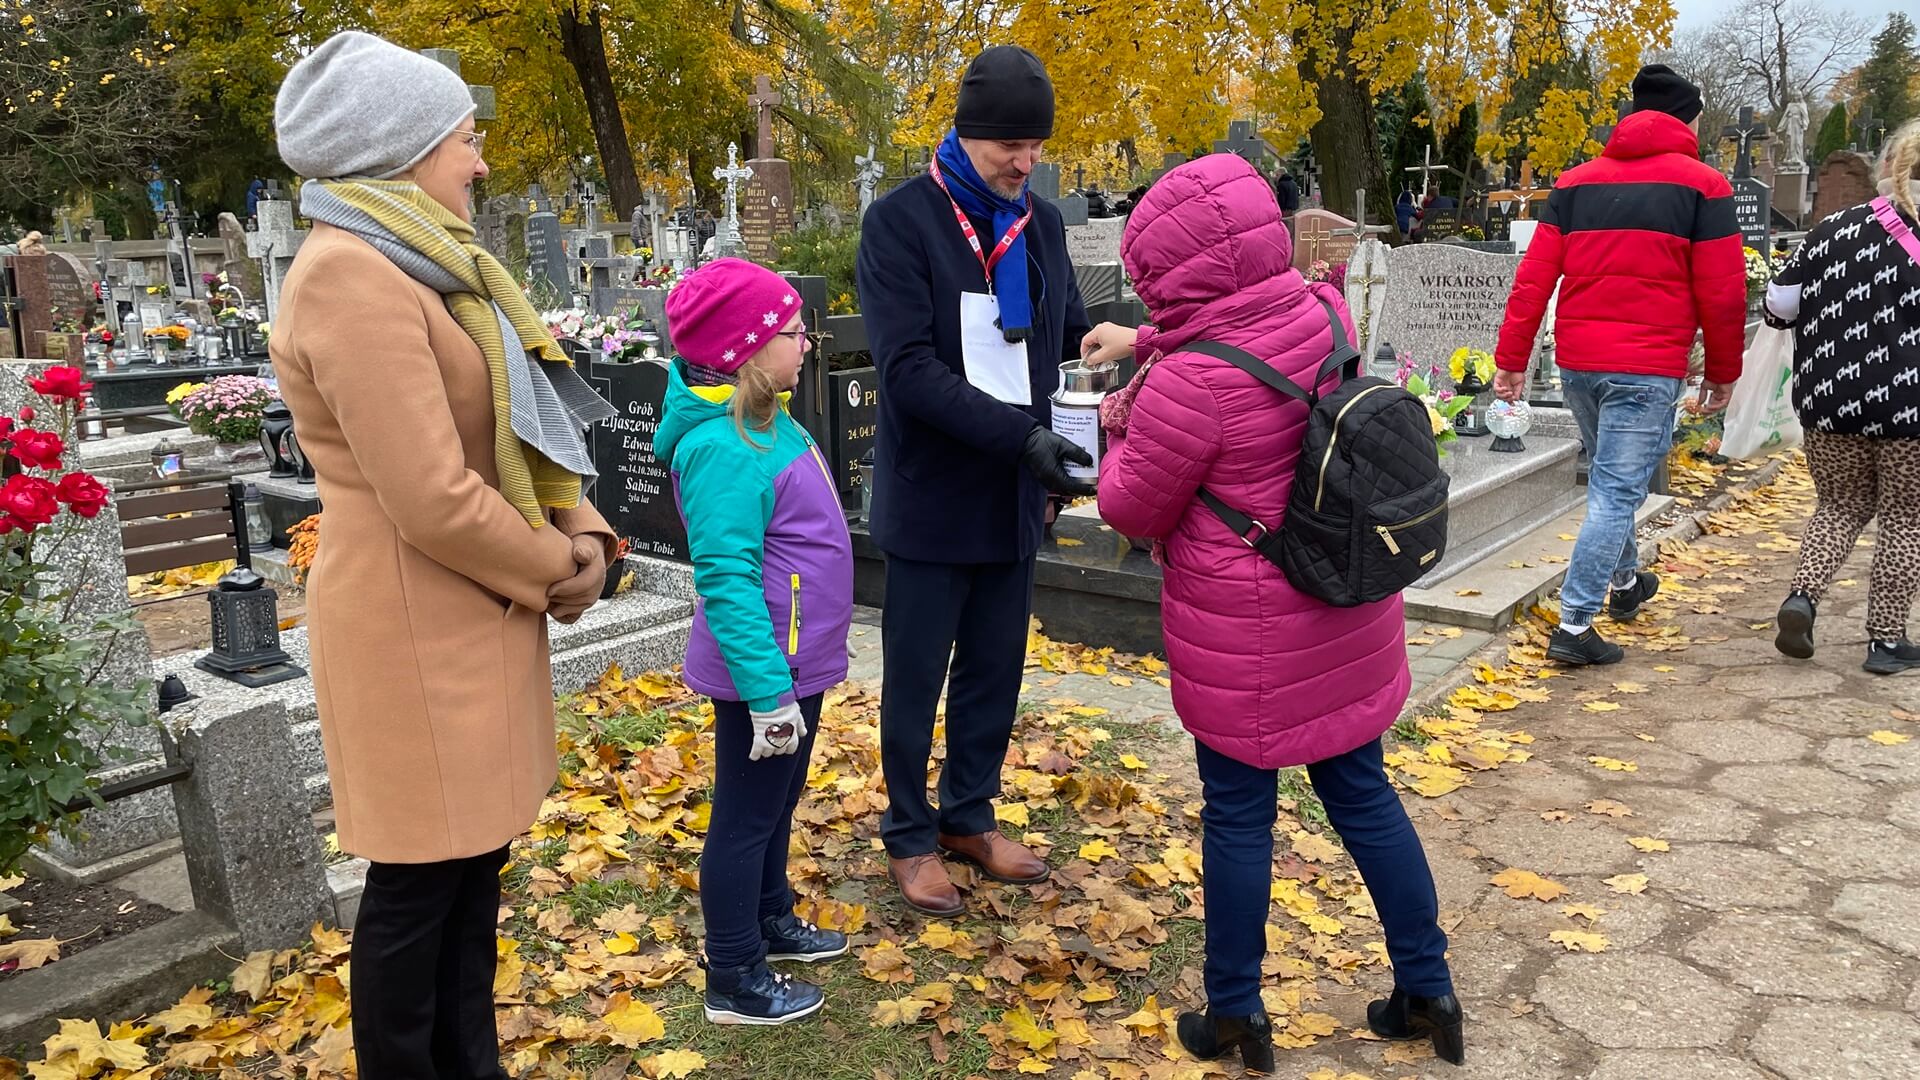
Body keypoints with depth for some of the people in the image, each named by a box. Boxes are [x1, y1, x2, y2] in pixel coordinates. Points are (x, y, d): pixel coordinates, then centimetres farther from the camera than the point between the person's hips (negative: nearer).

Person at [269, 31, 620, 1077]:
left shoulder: (426, 265, 14)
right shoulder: (353, 275, -18)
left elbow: (520, 423, 15)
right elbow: (431, 497, -24)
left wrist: (582, 532, -1)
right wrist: (554, 571, -10)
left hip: (482, 609, 10)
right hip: (415, 623, -10)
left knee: (475, 855, 18)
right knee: (418, 881, 5)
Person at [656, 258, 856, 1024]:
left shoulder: (765, 421, 5)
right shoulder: (724, 449, -24)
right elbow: (726, 582, -26)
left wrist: (789, 677, 19)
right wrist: (767, 691, -25)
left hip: (796, 661, 9)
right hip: (765, 673, -9)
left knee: (777, 802, 24)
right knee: (745, 817, 6)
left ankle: (770, 922, 44)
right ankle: (733, 983, 22)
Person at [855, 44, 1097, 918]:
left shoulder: (1041, 223, 6)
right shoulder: (901, 221, -11)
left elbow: (1068, 336, 11)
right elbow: (910, 369, -20)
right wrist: (1022, 434, -28)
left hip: (1012, 497, 5)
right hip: (931, 497, -5)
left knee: (996, 673, 15)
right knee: (915, 679, 8)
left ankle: (969, 818, 34)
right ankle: (910, 837, 26)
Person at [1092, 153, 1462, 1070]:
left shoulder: (1189, 382, -25)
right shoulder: (1324, 312, -5)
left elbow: (1133, 511, -9)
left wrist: (1125, 429, 7)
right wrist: (1150, 347, 15)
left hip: (1244, 638, -6)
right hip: (1344, 617, 7)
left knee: (1237, 815, 10)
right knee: (1362, 790, 19)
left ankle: (1236, 1016, 27)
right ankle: (1427, 989, 33)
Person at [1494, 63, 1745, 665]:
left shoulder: (1577, 182, 10)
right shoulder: (1702, 186, -1)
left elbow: (1533, 278, 4)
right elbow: (1721, 294, -4)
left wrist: (1511, 360, 5)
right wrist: (1723, 373, 8)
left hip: (1576, 361, 5)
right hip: (1649, 367, -5)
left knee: (1611, 478, 25)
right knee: (1616, 493, -3)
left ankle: (1626, 582, 42)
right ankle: (1573, 627, -5)